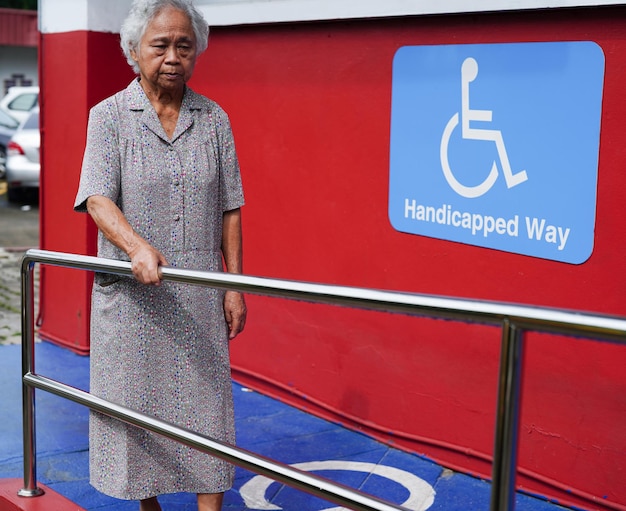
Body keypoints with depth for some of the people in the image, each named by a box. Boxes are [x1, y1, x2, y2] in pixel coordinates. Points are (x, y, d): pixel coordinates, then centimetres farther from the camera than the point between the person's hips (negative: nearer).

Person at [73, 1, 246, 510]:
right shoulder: (109, 116, -1)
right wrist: (138, 247, -31)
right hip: (131, 291, -1)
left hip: (199, 290, 2)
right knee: (136, 403, 8)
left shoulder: (214, 119, 7)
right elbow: (96, 199, -13)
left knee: (206, 401, 2)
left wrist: (234, 285, 3)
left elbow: (228, 208, 8)